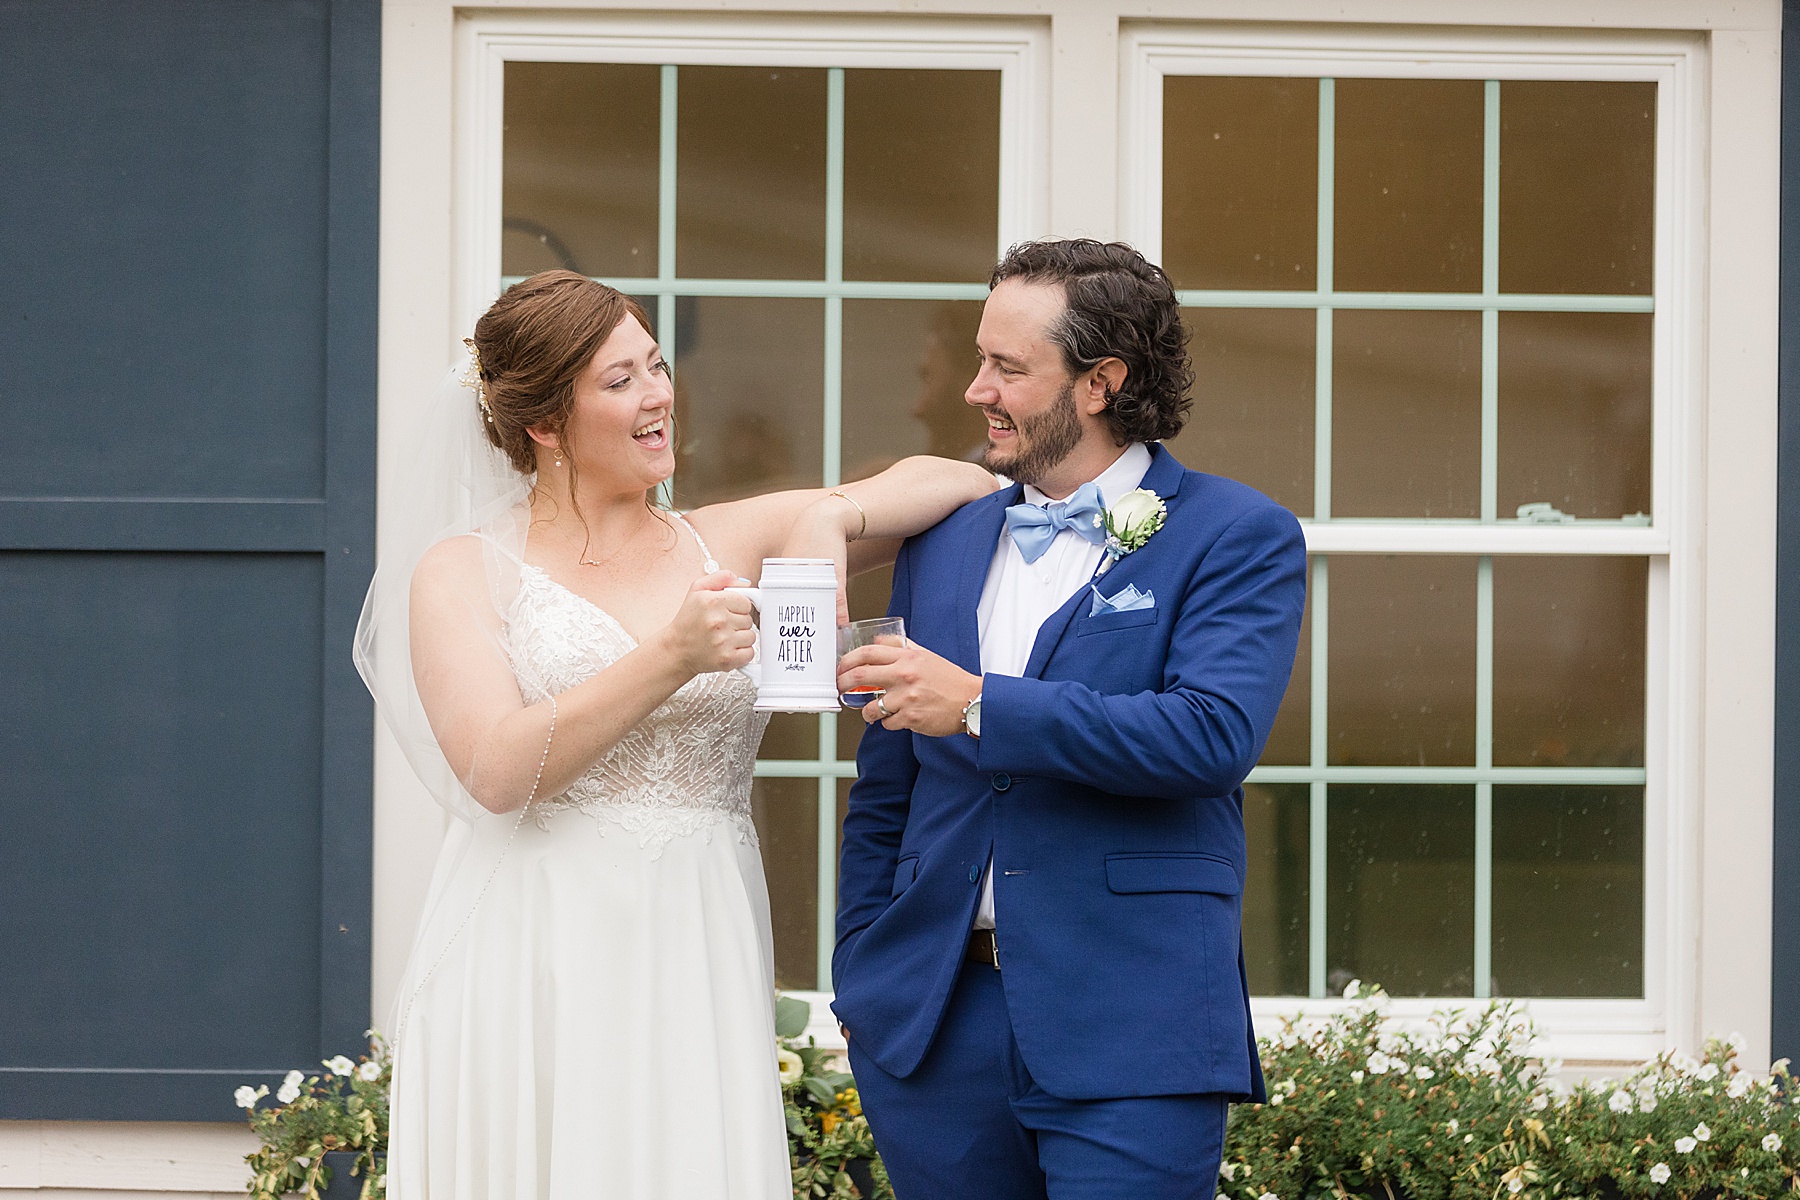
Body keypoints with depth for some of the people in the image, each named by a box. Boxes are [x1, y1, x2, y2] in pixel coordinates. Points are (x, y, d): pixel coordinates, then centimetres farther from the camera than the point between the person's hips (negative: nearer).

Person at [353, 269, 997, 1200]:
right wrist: (673, 657, -17)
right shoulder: (462, 574, 4)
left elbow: (961, 484, 13)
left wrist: (833, 514, -6)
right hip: (532, 974, -3)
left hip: (695, 969, 3)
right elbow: (497, 771, -11)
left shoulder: (726, 546, 12)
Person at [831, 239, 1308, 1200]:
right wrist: (858, 980, 14)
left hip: (1128, 1041, -5)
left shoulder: (1238, 538, -1)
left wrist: (981, 708, -18)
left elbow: (1213, 734, -17)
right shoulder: (940, 546, 15)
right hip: (932, 1025, 5)